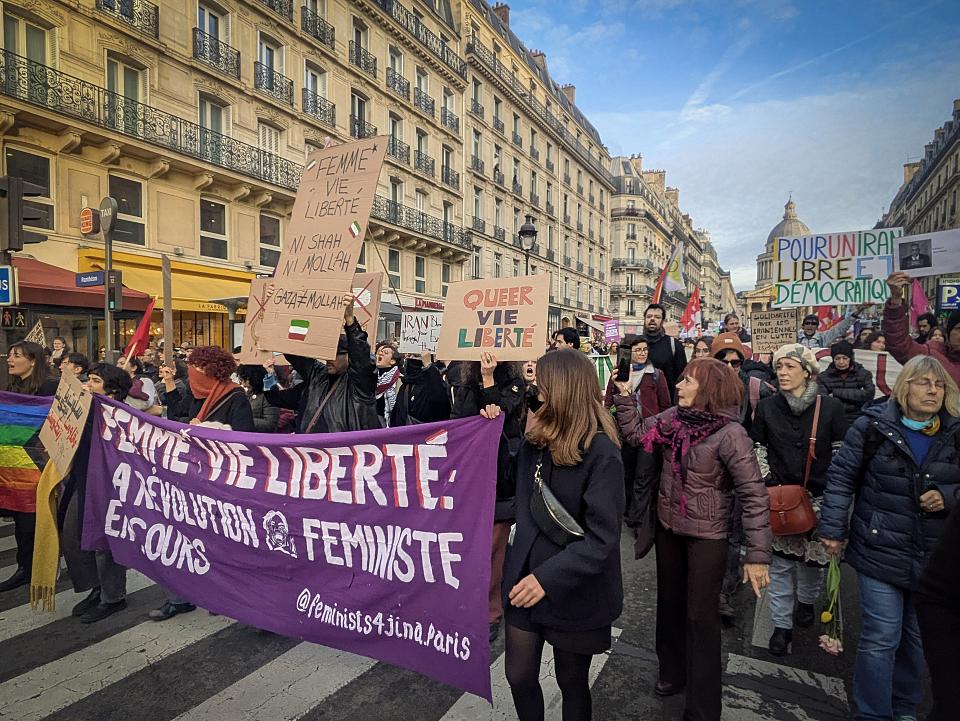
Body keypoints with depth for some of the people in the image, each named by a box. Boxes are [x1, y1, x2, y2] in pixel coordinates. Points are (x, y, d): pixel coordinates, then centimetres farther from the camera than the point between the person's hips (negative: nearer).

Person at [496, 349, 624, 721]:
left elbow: (601, 538, -22)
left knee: (572, 684, 17)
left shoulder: (601, 453, -20)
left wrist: (548, 577, -30)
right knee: (519, 677, 15)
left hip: (574, 591, -5)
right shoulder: (534, 441, 1)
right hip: (525, 580, 5)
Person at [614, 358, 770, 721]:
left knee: (700, 616, 6)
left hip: (706, 537, -6)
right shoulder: (673, 418, -6)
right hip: (668, 528, 6)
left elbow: (754, 496, -21)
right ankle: (673, 671, 44)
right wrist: (624, 396, -5)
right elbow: (635, 433, 5)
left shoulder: (729, 434, -23)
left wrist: (757, 554, -22)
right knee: (670, 603, 21)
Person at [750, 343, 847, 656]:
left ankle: (806, 601, 41)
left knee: (815, 556, 10)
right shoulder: (767, 407, -2)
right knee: (780, 562, 4)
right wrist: (770, 485, -4)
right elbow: (758, 450, 5)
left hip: (819, 497, 0)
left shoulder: (830, 407, -6)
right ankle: (782, 624, 18)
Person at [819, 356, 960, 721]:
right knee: (881, 639, 0)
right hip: (881, 553, -4)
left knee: (917, 639, 19)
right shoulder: (874, 425, -8)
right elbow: (842, 477, -5)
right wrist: (833, 529, -8)